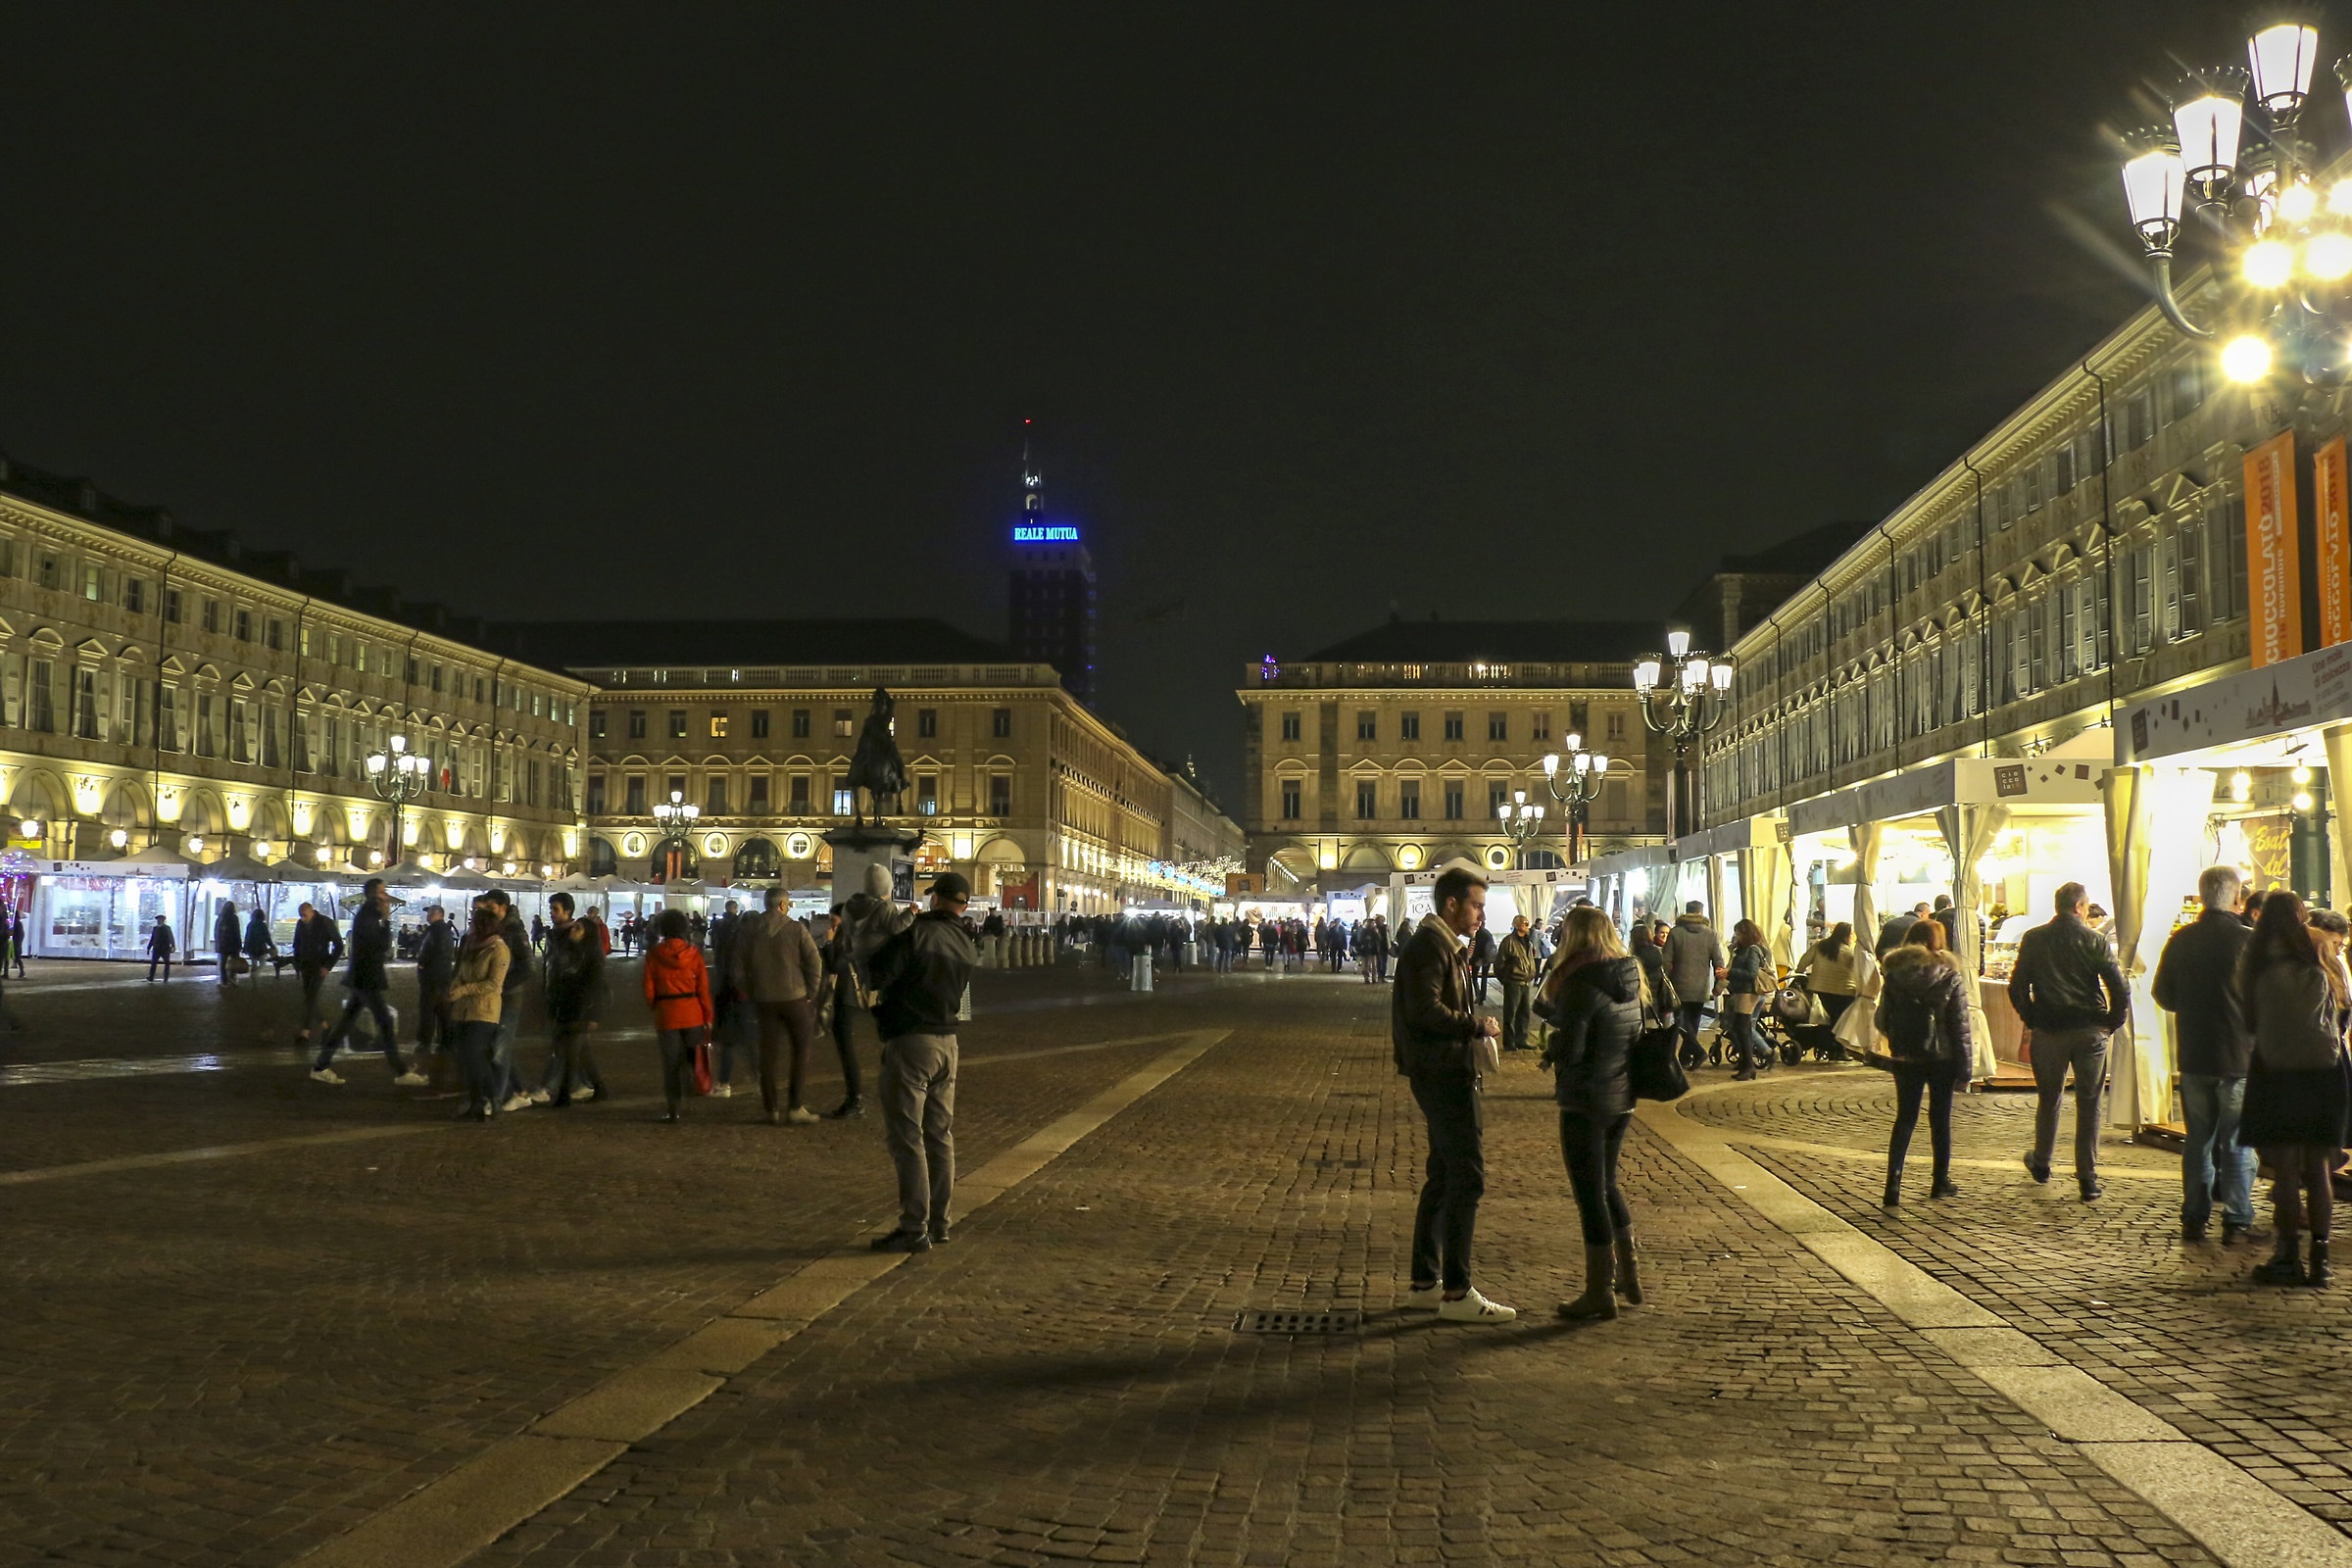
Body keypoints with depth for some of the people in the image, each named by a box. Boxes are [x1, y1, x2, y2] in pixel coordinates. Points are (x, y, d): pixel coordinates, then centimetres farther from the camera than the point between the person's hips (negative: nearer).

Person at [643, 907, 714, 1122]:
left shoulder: (653, 956, -3)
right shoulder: (693, 953, -3)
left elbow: (649, 991, -1)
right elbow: (703, 987, -3)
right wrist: (708, 1015, 3)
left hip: (666, 1014, 0)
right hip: (692, 1013, 0)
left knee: (670, 1062, 5)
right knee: (691, 1057, 14)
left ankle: (673, 1108, 6)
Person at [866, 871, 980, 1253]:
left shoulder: (917, 933, -14)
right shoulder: (967, 948, 9)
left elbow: (876, 975, -18)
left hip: (908, 1040, -7)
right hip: (947, 1043, 7)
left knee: (906, 1138, -3)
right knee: (939, 1135, 14)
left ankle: (915, 1229, -3)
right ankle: (939, 1222, 20)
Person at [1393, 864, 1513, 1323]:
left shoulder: (1447, 946, 19)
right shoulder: (1429, 945, -14)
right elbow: (1426, 1010, -24)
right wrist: (1478, 1026, -15)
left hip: (1450, 1071, 11)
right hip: (1441, 1073, -11)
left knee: (1444, 1177, 15)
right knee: (1467, 1177, -10)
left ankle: (1424, 1283, 22)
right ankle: (1456, 1293, -7)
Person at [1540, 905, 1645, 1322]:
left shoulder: (1579, 985, -19)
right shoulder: (1629, 979, 5)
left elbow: (1569, 1050, -24)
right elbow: (1639, 1036, 13)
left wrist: (1550, 1049, -2)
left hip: (1586, 1103, -8)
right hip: (1622, 1097, 8)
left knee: (1590, 1194, 3)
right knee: (1606, 1184, 24)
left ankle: (1599, 1294, 11)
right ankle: (1628, 1275, 29)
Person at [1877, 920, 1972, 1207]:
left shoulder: (1894, 976, -4)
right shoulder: (1951, 978, -8)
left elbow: (1883, 1021, -1)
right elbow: (1960, 1025, -8)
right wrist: (1965, 1064, -3)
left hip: (1905, 1058, 1)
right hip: (1941, 1057, -1)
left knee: (1905, 1118, 8)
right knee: (1940, 1118, 13)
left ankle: (1893, 1181, -6)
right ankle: (1941, 1182, 22)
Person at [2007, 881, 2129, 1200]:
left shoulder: (2033, 939, 0)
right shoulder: (2094, 941, -6)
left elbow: (2017, 989, -1)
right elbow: (2119, 988, -10)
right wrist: (2111, 1024, 3)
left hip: (2049, 1031, 2)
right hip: (2090, 1031, -1)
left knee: (2048, 1099, 18)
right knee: (2089, 1105, 5)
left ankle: (2041, 1164, 32)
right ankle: (2088, 1179, 4)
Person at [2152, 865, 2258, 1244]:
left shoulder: (2180, 940, 0)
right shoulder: (2250, 941, -13)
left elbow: (2162, 995, 8)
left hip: (2193, 1057, 4)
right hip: (2240, 1057, -3)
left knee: (2198, 1141, 12)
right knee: (2238, 1143, 6)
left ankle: (2194, 1218, 14)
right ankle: (2236, 1220, 7)